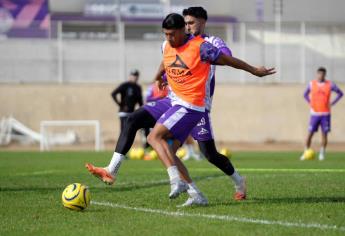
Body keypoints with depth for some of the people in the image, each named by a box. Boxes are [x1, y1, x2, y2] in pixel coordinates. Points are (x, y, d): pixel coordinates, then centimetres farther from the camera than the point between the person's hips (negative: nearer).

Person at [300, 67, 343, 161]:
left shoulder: (330, 84, 0)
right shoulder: (311, 84, 3)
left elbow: (340, 93, 9)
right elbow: (305, 94, 19)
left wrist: (332, 103, 1)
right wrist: (310, 103, 5)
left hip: (325, 114, 0)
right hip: (314, 113, 0)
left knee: (324, 133, -1)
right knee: (310, 133, -4)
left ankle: (322, 153, 7)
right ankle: (306, 153, 2)